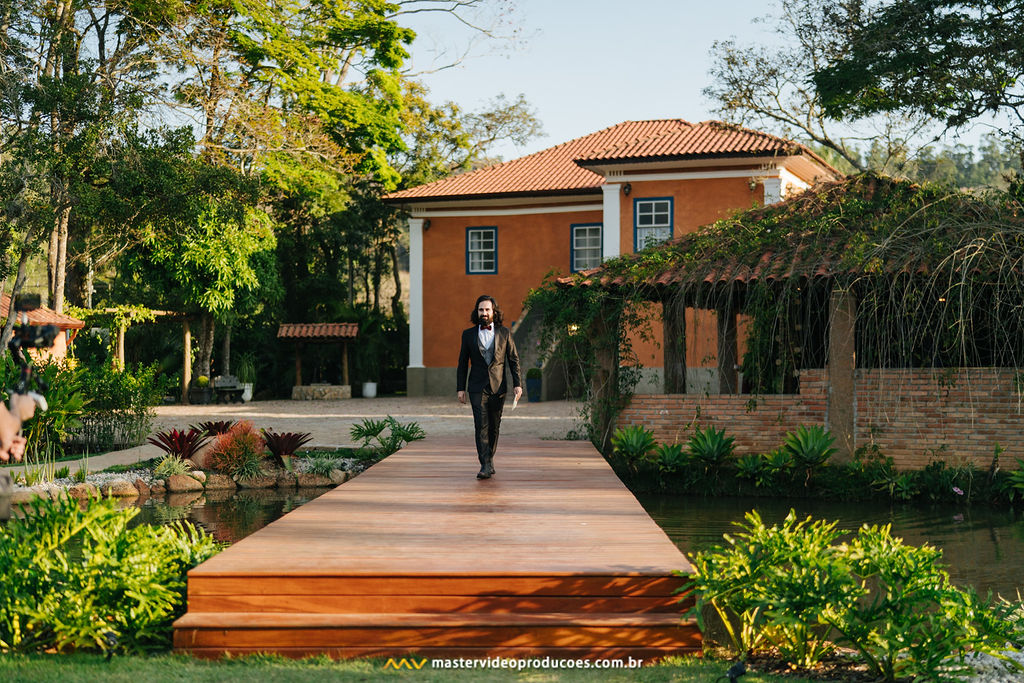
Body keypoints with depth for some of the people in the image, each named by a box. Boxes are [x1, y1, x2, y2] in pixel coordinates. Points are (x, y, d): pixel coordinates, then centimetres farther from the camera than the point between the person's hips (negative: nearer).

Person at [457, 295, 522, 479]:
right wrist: (461, 388, 2)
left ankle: (489, 456, 26)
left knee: (494, 426, 7)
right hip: (478, 387, -1)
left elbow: (513, 359, 6)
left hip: (498, 387, 1)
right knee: (481, 425, -12)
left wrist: (517, 384, -2)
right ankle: (486, 465, -16)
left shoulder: (504, 332, 4)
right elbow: (463, 362, 8)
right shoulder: (468, 334, 5)